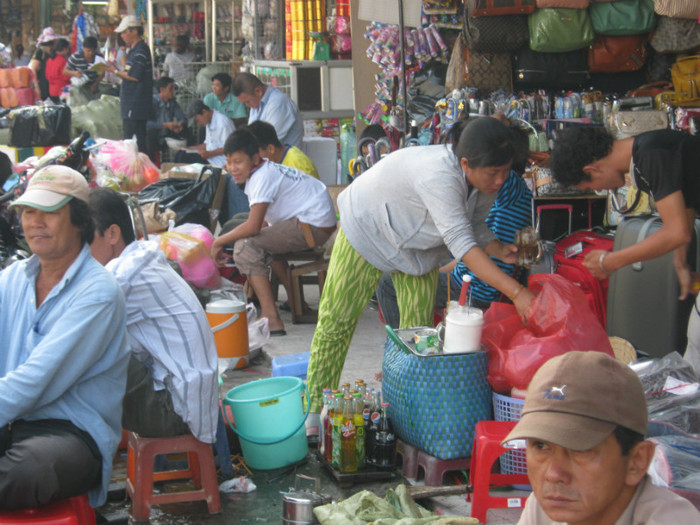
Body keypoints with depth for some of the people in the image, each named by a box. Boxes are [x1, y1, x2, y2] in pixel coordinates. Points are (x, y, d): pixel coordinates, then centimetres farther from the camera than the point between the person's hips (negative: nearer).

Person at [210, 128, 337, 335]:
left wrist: (219, 242, -13)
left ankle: (272, 320, -22)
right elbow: (262, 223, 15)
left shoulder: (263, 177, -18)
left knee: (245, 247, -18)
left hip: (314, 225, -11)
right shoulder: (264, 171, 11)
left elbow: (253, 227, -25)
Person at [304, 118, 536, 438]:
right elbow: (461, 244, -48)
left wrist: (500, 250, -27)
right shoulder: (439, 175, -44)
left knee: (419, 329, 2)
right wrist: (517, 293, -53)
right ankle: (314, 409, 13)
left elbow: (476, 228, -4)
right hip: (367, 228, -7)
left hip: (418, 243, 7)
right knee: (336, 320, -1)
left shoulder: (486, 179, -19)